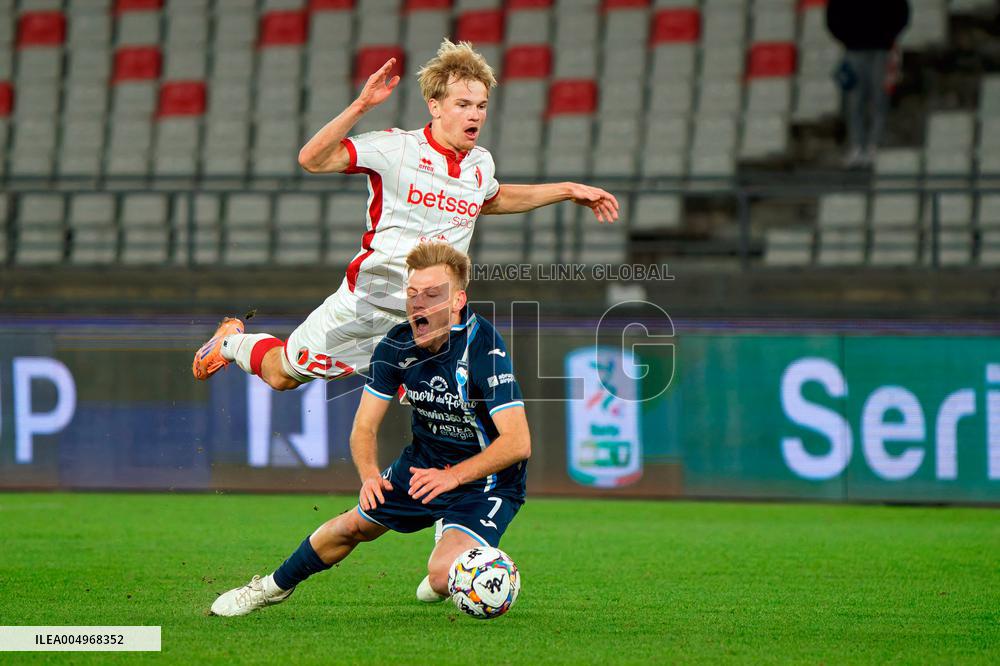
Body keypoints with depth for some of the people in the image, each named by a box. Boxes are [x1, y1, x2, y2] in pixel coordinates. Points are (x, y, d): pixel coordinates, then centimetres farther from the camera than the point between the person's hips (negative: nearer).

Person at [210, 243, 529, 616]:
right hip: (423, 461, 6)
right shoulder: (398, 344, -10)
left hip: (486, 480, -6)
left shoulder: (484, 349, -28)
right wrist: (370, 474, -24)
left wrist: (453, 476, -37)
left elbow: (518, 443, -32)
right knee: (354, 525, 15)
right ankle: (274, 586, 41)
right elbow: (364, 426, -4)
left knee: (443, 576, -26)